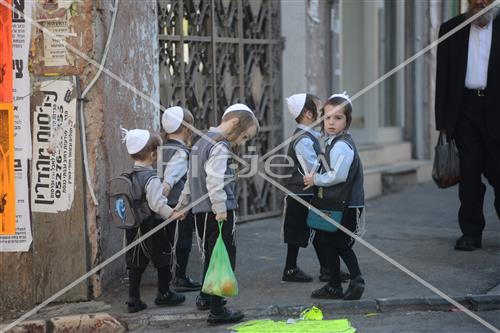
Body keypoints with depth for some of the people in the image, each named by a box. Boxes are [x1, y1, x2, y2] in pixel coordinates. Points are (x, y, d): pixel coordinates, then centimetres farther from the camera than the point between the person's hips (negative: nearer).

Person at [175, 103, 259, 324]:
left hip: (201, 211, 10)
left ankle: (205, 297, 36)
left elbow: (192, 178, 24)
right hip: (219, 213, -10)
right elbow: (215, 181, -24)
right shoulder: (220, 147, -14)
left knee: (212, 255, 22)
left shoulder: (202, 142, 17)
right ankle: (217, 310, -3)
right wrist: (221, 210, -25)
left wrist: (183, 204, 30)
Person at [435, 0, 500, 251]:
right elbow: (442, 78, 9)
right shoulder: (451, 29, 10)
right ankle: (471, 233, 7)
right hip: (465, 109, 2)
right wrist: (442, 121, 3)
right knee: (469, 174, 1)